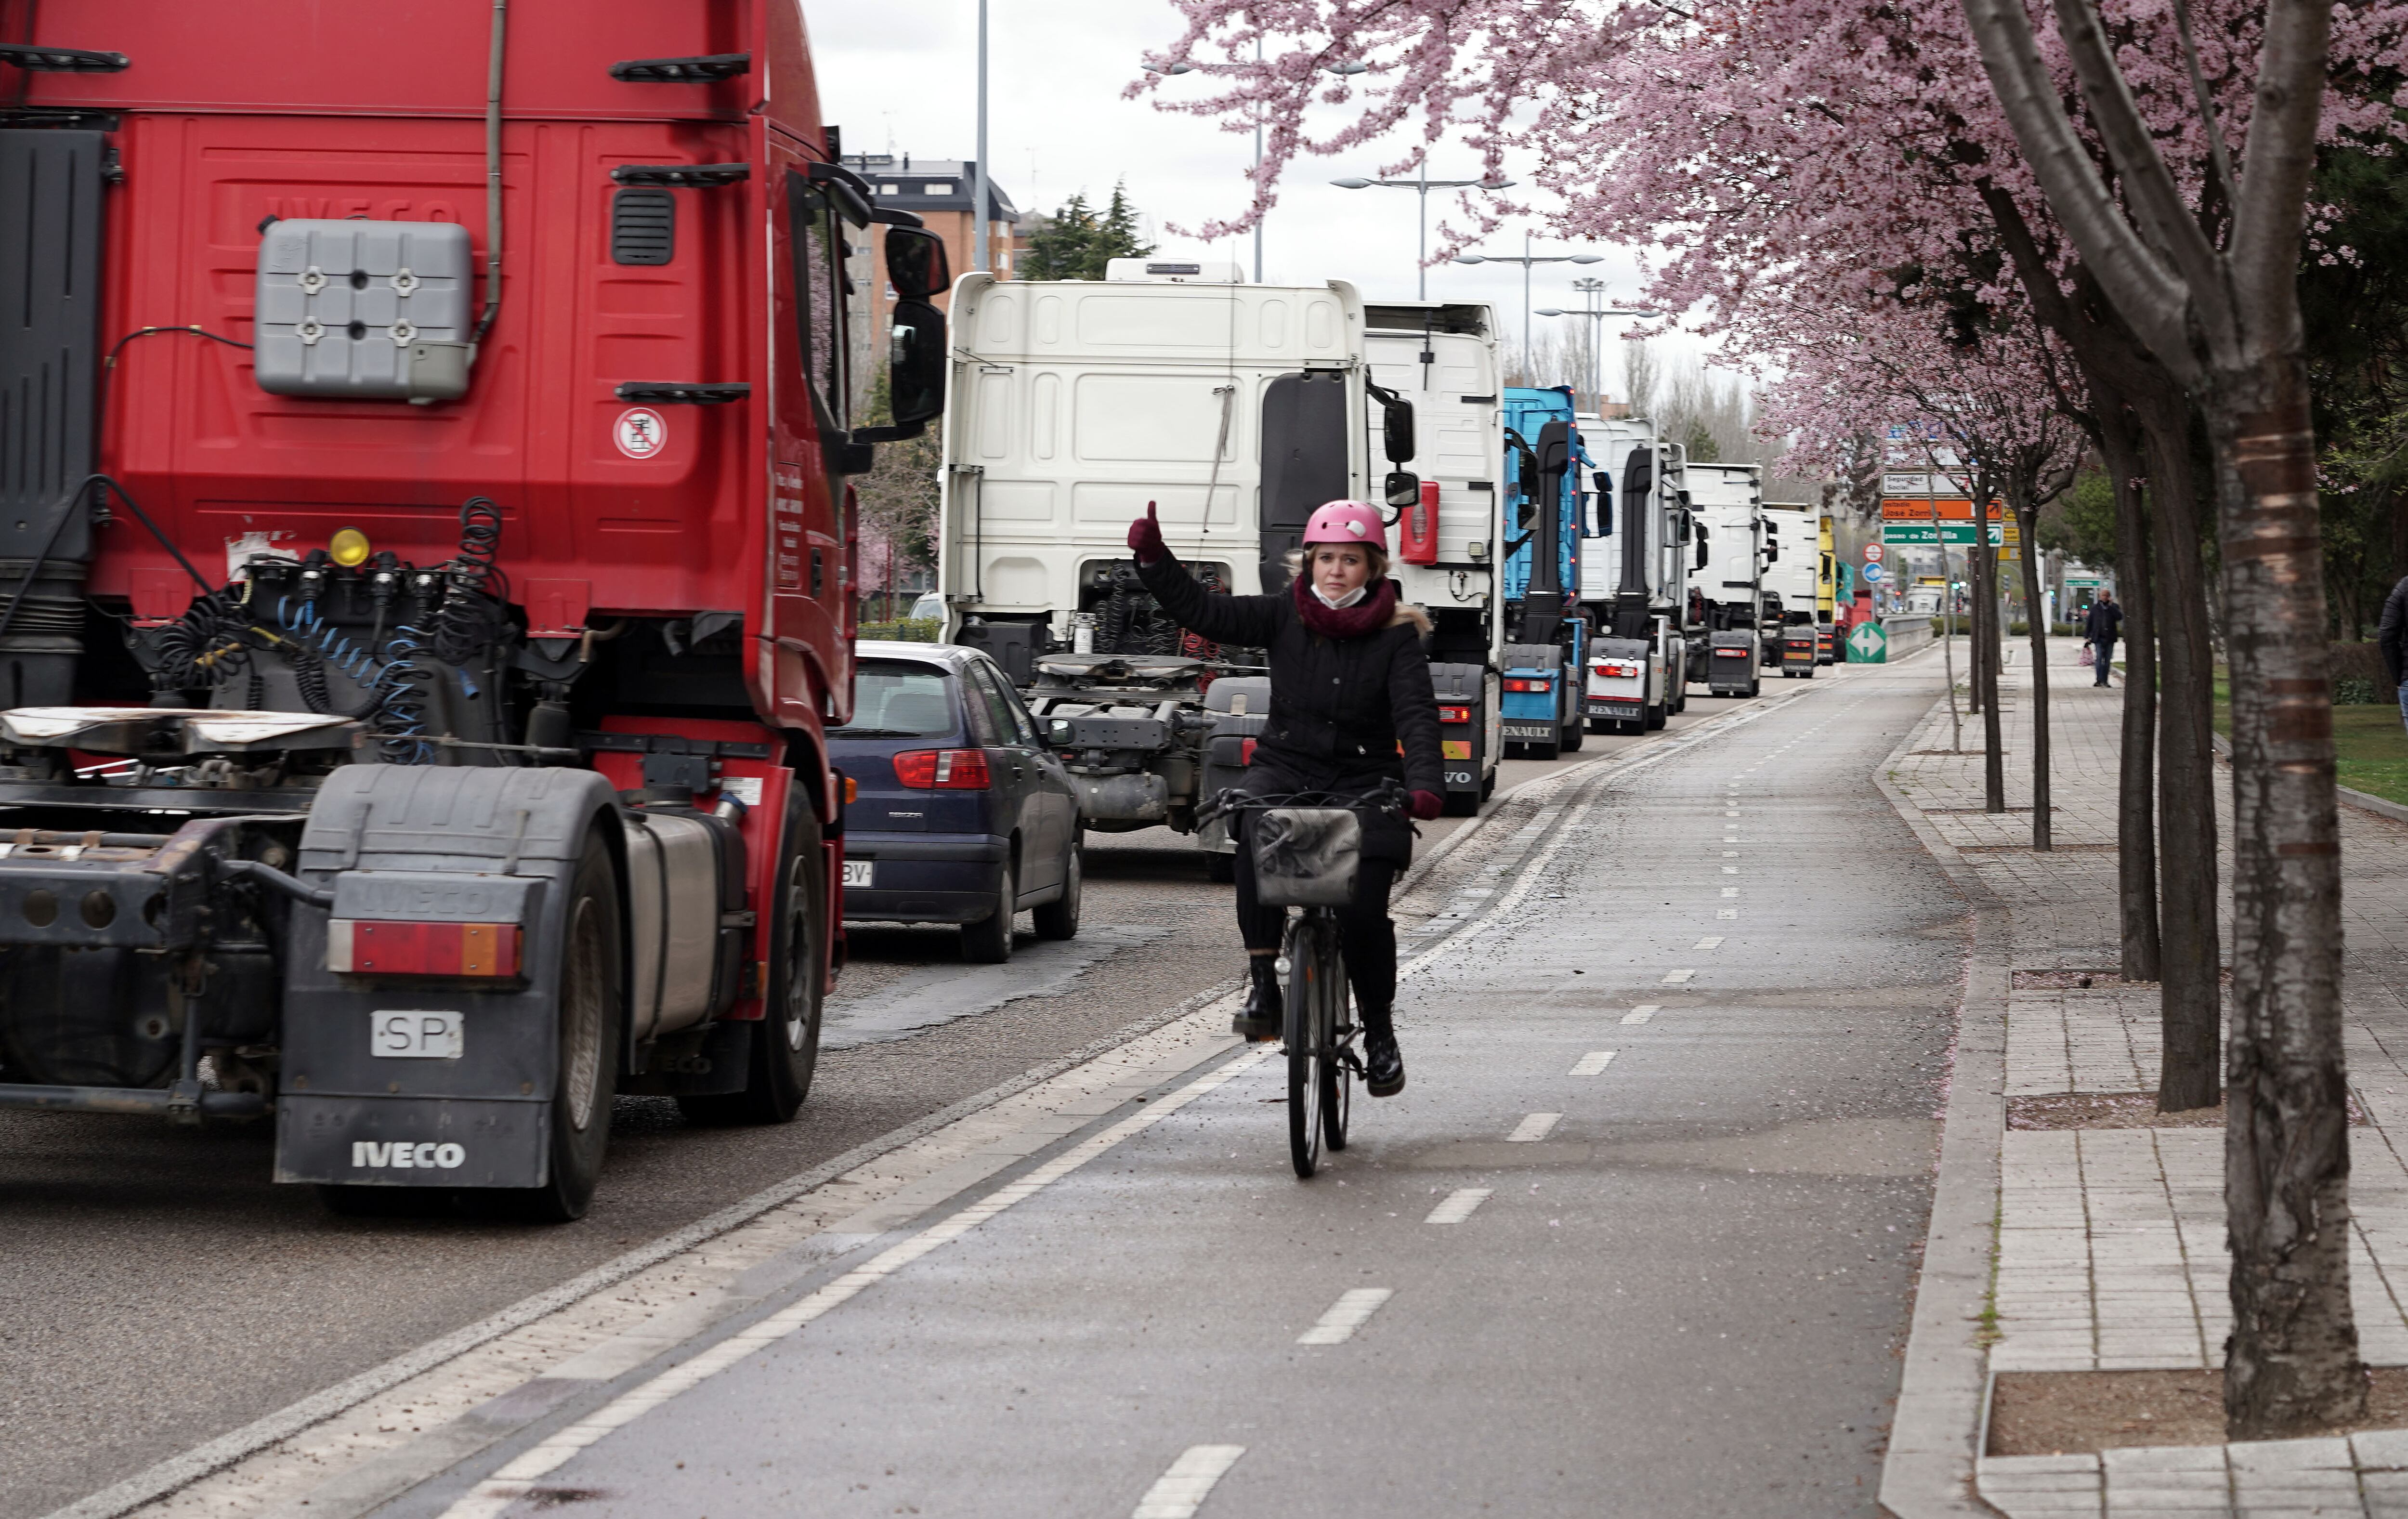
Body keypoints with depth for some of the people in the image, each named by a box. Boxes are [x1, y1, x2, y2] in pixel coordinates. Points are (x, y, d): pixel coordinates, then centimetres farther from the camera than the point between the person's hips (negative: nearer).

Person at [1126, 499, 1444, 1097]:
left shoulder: (1395, 636, -2)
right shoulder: (1285, 617, 4)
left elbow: (1417, 715, -13)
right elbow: (1203, 611, -2)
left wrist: (1425, 784, -29)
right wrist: (1153, 559, -16)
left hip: (1364, 778, -1)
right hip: (1286, 766, 1)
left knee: (1363, 910, -13)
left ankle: (1379, 1033, 11)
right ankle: (1262, 984, -27)